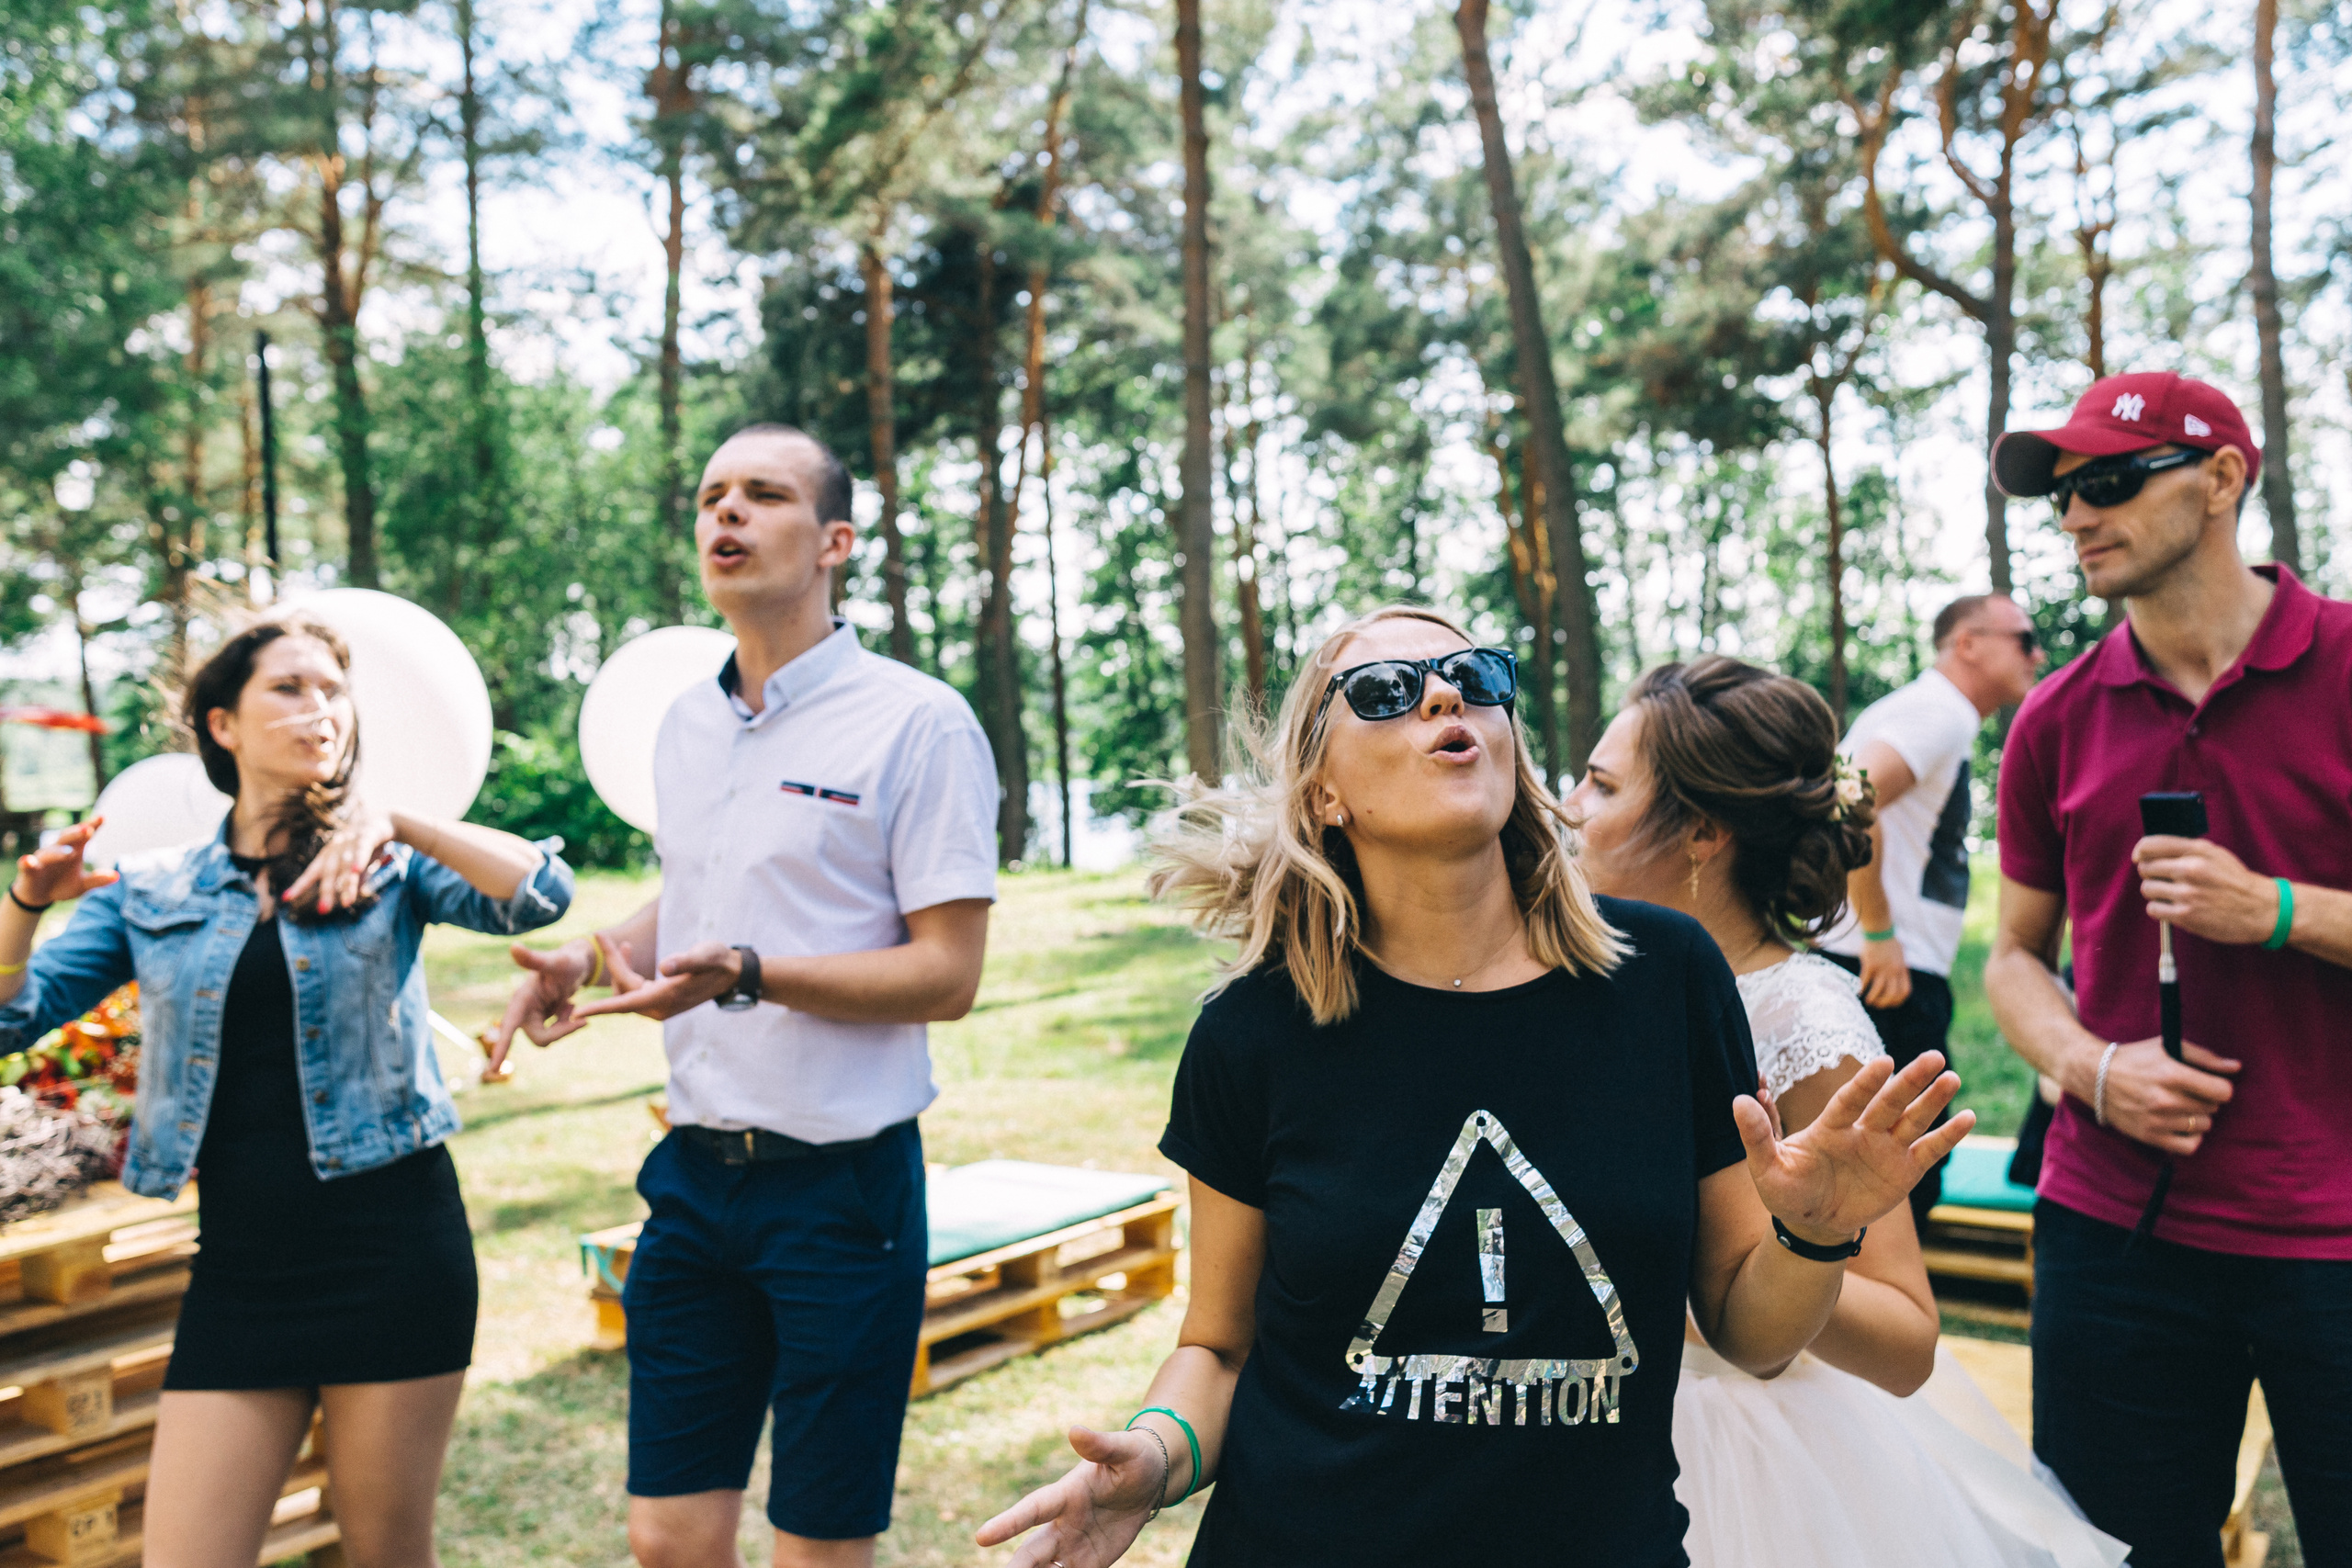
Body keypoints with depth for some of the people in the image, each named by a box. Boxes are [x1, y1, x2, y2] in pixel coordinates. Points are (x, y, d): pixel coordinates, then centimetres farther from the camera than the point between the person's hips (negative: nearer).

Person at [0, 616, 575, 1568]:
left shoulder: (386, 868, 3)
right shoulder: (151, 894, 10)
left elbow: (541, 894, -13)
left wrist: (395, 821, -24)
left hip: (391, 1247, -2)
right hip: (239, 1263, 2)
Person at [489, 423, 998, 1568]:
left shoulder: (918, 722, -12)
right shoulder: (683, 723, 10)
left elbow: (946, 976, -14)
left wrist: (747, 975, -26)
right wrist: (589, 956, 3)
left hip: (839, 1183, -6)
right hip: (694, 1172, 6)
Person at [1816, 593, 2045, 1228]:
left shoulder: (1930, 713, 20)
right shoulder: (1937, 712, -12)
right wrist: (1879, 933, -24)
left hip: (1891, 972, 11)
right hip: (1893, 980, -11)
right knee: (1904, 1183, -7)